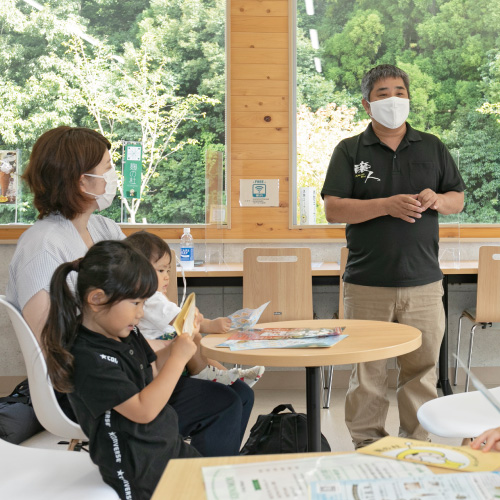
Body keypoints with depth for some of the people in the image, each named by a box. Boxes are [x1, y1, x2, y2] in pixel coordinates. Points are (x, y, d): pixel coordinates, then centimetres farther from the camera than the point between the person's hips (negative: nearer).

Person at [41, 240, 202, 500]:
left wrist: (180, 340, -3)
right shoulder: (88, 359, -27)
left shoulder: (127, 333, 0)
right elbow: (144, 410, -29)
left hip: (169, 445, 8)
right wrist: (178, 358, -23)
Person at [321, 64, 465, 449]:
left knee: (422, 369, 7)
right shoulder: (349, 151, 4)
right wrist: (386, 205, -17)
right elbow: (333, 209, -5)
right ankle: (367, 446, 18)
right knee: (368, 371, 4)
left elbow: (459, 199, 15)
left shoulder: (432, 147, 12)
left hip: (424, 282, 2)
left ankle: (417, 445, 21)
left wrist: (437, 200, -8)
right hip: (367, 284, -2)